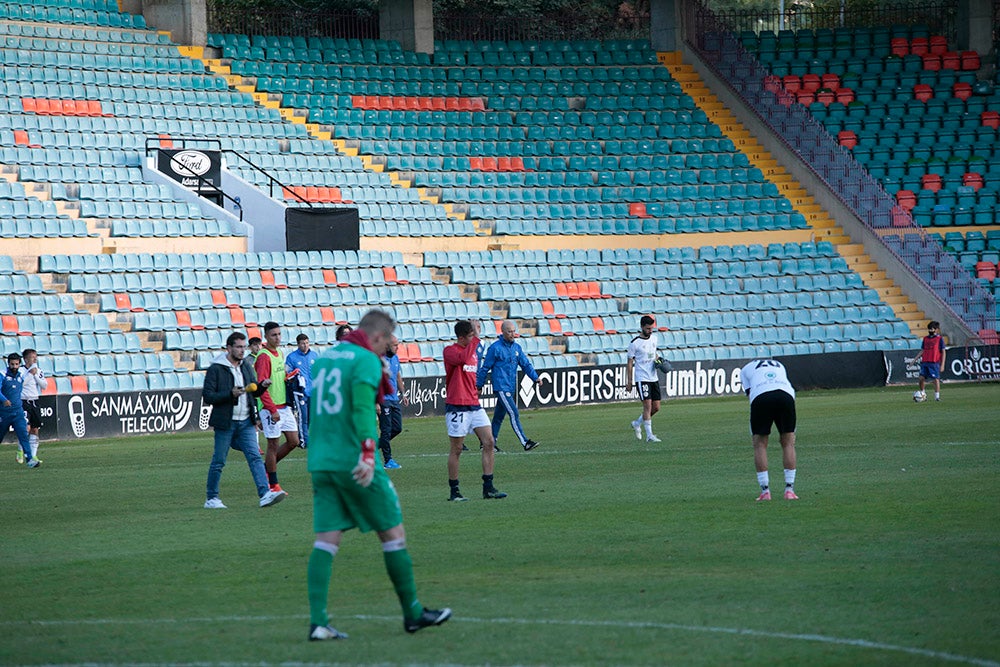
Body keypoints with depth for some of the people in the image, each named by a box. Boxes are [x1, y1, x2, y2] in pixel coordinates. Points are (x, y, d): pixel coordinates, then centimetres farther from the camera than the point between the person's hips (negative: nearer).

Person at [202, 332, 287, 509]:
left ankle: (265, 494, -17)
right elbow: (207, 396, -11)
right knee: (218, 461, 3)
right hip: (225, 423, -5)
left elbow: (254, 392, 19)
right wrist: (230, 394, -21)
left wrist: (262, 387, -3)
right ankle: (211, 498, 15)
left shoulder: (246, 365, 12)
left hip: (246, 422, 5)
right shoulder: (215, 369, -7)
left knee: (255, 457, -8)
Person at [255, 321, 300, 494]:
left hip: (284, 406, 8)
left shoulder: (280, 353, 12)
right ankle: (273, 485, 7)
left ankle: (266, 468, 24)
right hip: (270, 408, -8)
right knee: (273, 445, -2)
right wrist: (272, 410, -23)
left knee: (293, 442, 8)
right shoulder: (264, 357, -15)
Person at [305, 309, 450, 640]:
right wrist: (368, 454, -29)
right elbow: (363, 407, -22)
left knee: (326, 541, 2)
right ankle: (413, 613, 14)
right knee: (393, 532, 6)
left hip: (320, 463, 7)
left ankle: (317, 621, -9)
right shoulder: (366, 360, -8)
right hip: (354, 463, -7)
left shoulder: (323, 358, 16)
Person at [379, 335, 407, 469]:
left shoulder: (395, 358, 11)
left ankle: (375, 445, 25)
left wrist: (402, 394, 25)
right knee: (386, 430, -4)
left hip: (394, 399, 8)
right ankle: (388, 460, 2)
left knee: (397, 428, 8)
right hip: (383, 400, -8)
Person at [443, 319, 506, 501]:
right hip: (457, 407, -7)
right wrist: (476, 338, -24)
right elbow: (463, 358, -31)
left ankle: (488, 487, 1)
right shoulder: (450, 351, -9)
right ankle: (454, 491, 7)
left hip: (474, 405, 7)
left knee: (489, 442, -2)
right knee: (456, 450, -1)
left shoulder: (473, 350, 16)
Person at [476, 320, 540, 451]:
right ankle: (525, 443, -21)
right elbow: (485, 368, -2)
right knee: (514, 414, -15)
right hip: (501, 387, -7)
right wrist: (479, 386, 3)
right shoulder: (495, 348, -8)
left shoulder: (516, 347, 11)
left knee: (499, 416, 13)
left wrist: (535, 378, -2)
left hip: (511, 387, 7)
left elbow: (526, 364, 12)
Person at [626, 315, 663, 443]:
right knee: (647, 405, -13)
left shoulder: (655, 338, 8)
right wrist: (629, 381, -7)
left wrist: (657, 359, 4)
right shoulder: (634, 343, -10)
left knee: (656, 407, 6)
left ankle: (637, 423, 28)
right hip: (642, 378, -6)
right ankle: (649, 435, -10)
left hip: (654, 378, 6)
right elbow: (630, 362, -5)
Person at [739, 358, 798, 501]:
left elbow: (749, 392, 17)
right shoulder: (779, 366, 39)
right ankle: (789, 489, 8)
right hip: (786, 395, 2)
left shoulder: (745, 370, 30)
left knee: (759, 444, 11)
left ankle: (765, 491, 4)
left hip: (760, 397, -2)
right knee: (788, 443, 14)